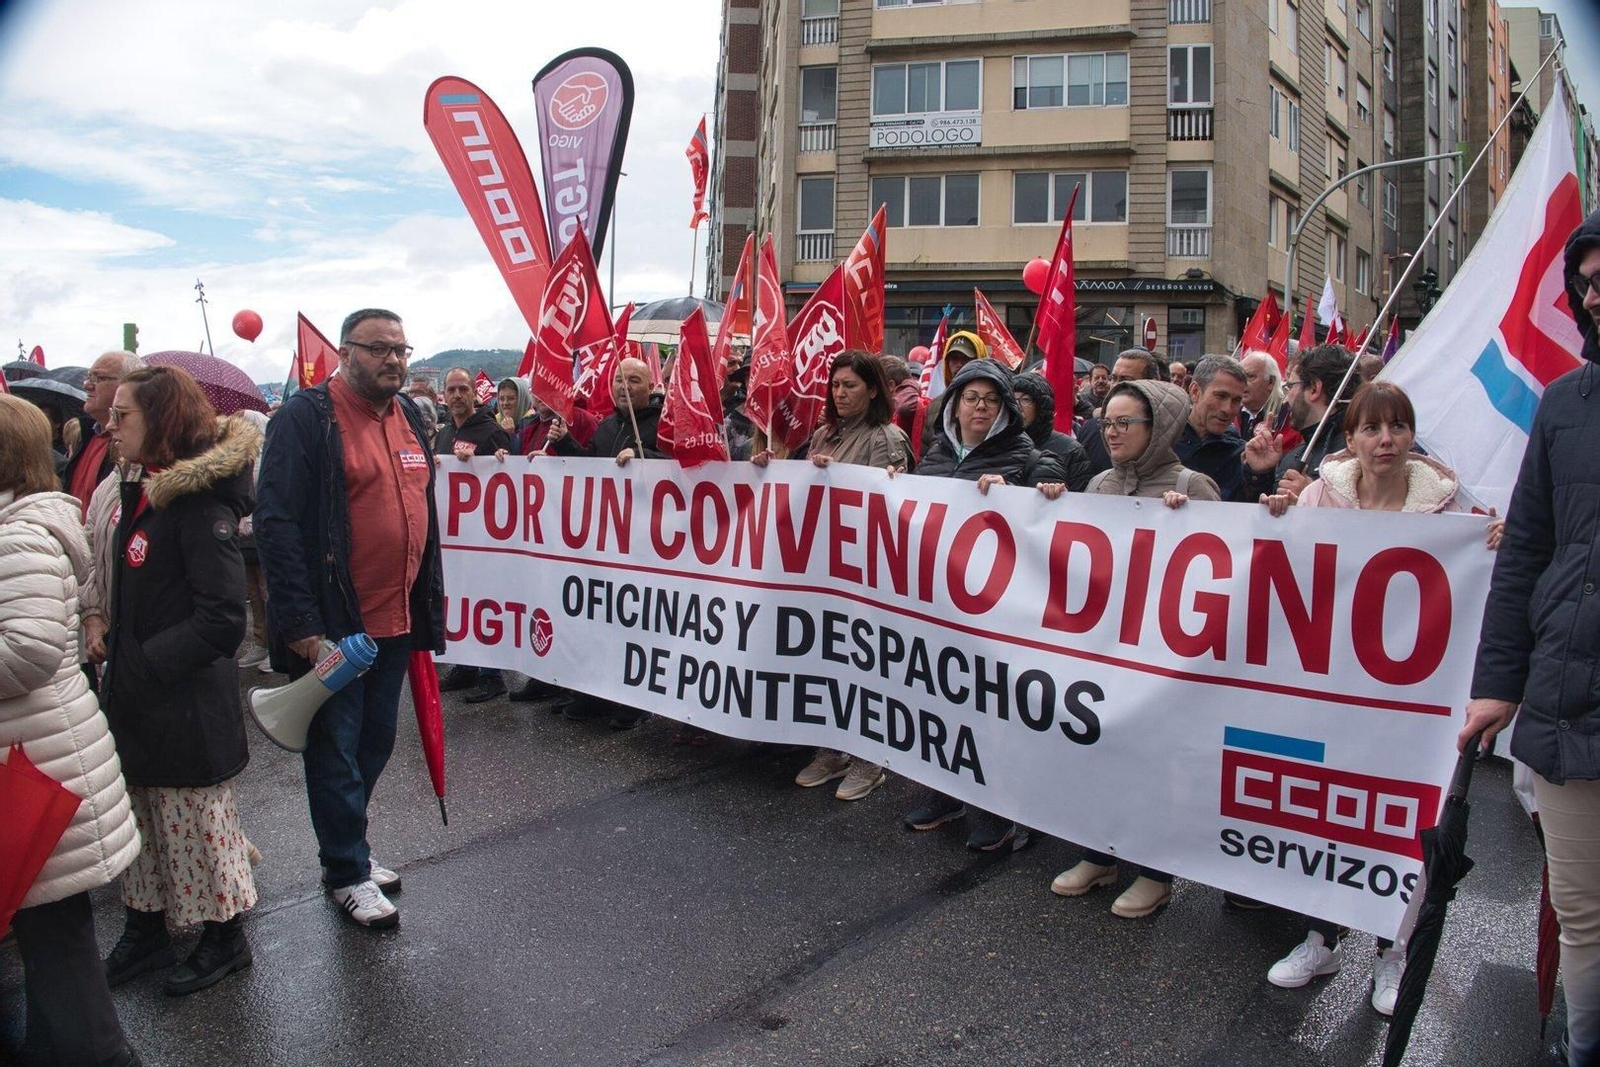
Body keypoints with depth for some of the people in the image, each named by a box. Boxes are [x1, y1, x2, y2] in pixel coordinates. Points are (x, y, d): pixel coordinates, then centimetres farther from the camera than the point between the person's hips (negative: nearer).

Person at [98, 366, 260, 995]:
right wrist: (117, 653, 9)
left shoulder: (198, 500, -19)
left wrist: (146, 664, -21)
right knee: (144, 819, 19)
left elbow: (222, 618, -24)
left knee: (194, 822, 6)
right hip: (138, 699, 8)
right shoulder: (143, 490, 9)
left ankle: (225, 938, 24)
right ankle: (146, 932, 34)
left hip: (185, 703, -8)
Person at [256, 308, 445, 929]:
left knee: (375, 743, 18)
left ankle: (345, 849, 36)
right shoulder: (306, 418, -12)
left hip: (396, 620, 7)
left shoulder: (408, 416, 11)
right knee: (336, 749, 6)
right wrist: (302, 626, -21)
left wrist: (429, 602, 15)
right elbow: (277, 524, -17)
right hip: (332, 626, -7)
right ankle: (347, 873, 21)